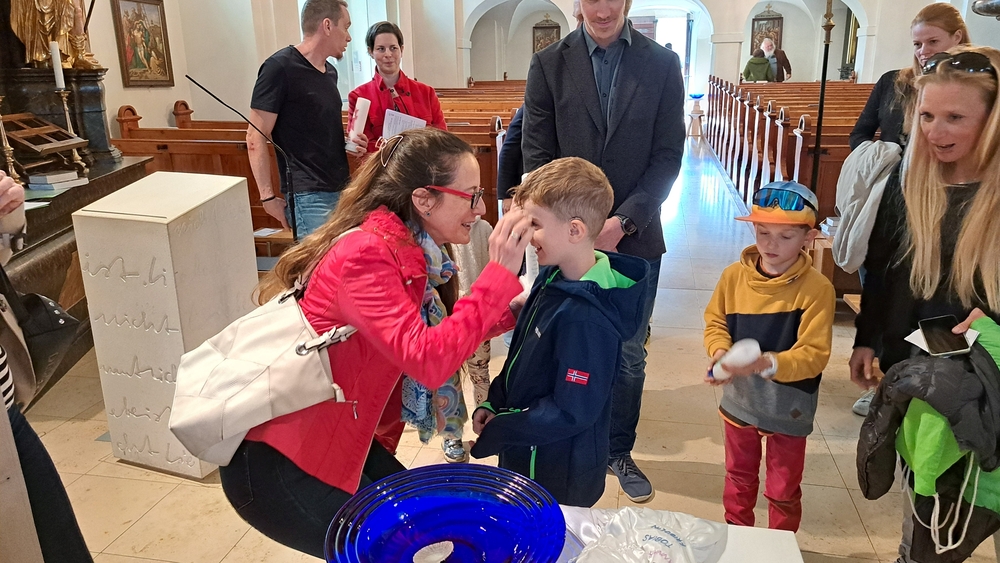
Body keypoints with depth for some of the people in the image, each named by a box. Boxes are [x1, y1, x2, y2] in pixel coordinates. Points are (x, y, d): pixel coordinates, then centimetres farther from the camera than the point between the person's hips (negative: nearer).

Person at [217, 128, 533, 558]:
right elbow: (428, 361, -36)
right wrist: (500, 274, -33)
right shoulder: (366, 254, -27)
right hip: (276, 464, -9)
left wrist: (513, 309, -4)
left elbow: (441, 335, 6)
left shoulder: (407, 248, 1)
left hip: (330, 437, 9)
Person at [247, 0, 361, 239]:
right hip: (309, 195, -8)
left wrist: (348, 143, 6)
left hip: (342, 190, 8)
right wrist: (268, 197, -15)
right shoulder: (280, 67, -10)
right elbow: (256, 138, -12)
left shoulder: (330, 71, 14)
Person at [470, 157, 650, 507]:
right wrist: (493, 403, 0)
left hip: (559, 479, -8)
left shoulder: (586, 318, -31)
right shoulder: (553, 279, -2)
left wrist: (496, 431, -17)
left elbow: (571, 413, -26)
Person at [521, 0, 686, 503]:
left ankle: (619, 450, 31)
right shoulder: (549, 65, 0)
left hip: (634, 237, 1)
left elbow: (668, 156, -2)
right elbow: (537, 154, -2)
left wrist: (623, 221, -12)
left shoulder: (662, 65, 1)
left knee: (629, 355, 11)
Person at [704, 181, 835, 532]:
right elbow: (715, 322, 1)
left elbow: (814, 354, -22)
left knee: (783, 491, 16)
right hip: (739, 400, 4)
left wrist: (767, 364, -37)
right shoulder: (734, 276, -10)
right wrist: (721, 352, -20)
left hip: (788, 408, -3)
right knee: (739, 479, 25)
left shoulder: (817, 288, -21)